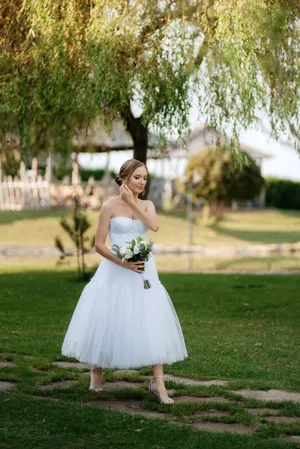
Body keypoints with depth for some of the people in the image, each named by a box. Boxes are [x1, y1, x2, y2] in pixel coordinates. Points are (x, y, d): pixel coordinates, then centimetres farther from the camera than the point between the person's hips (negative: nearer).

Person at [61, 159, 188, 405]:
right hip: (116, 273, -3)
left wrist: (133, 202, -13)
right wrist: (124, 263, -17)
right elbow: (99, 245, -7)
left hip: (143, 272, 3)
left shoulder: (147, 205, 8)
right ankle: (96, 372, 30)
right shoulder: (110, 206, -5)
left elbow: (154, 226, -15)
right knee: (107, 323, 6)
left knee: (152, 324, -4)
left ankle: (158, 382, -1)